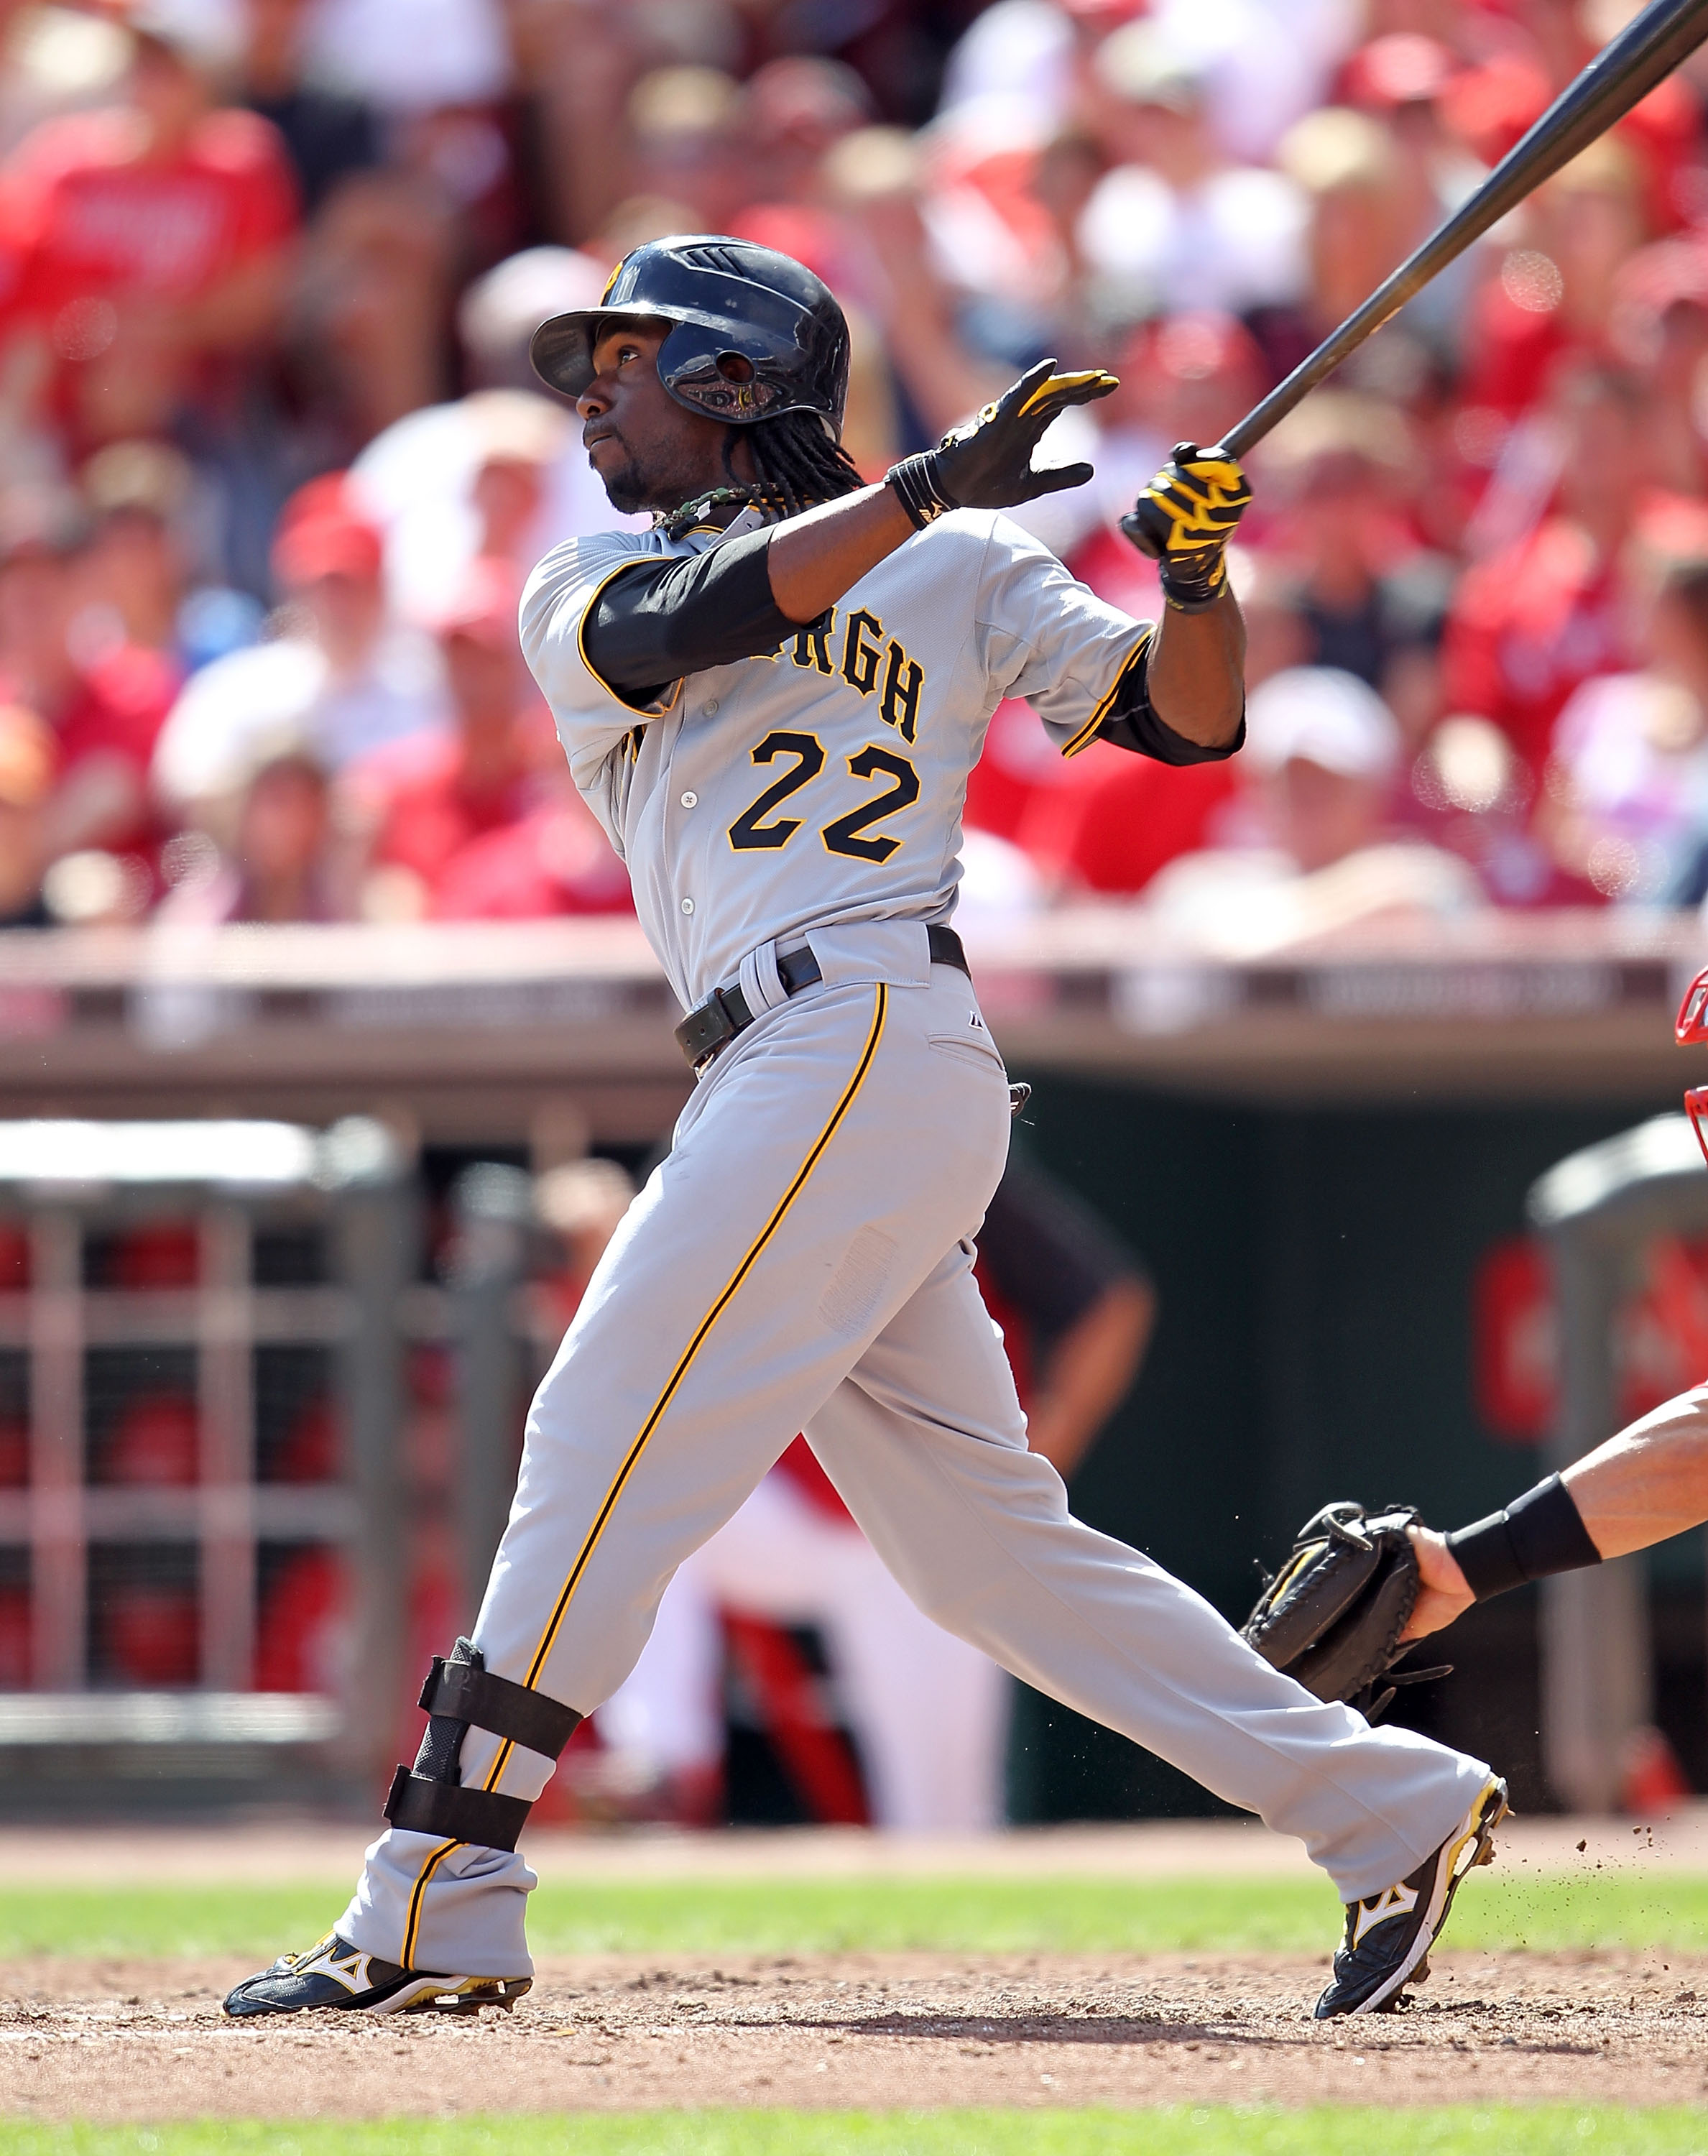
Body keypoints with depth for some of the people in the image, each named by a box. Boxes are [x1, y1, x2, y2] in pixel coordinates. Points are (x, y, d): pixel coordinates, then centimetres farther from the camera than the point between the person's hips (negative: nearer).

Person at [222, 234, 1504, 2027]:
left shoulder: (945, 571, 10)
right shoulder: (582, 599, 20)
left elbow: (1186, 718, 8)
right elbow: (700, 617, -4)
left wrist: (1193, 572, -11)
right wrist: (932, 485, -13)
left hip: (868, 1039, -6)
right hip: (777, 1093, 6)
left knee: (606, 1446, -12)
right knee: (986, 1549, 5)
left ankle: (436, 1909, -12)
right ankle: (1388, 1810, 10)